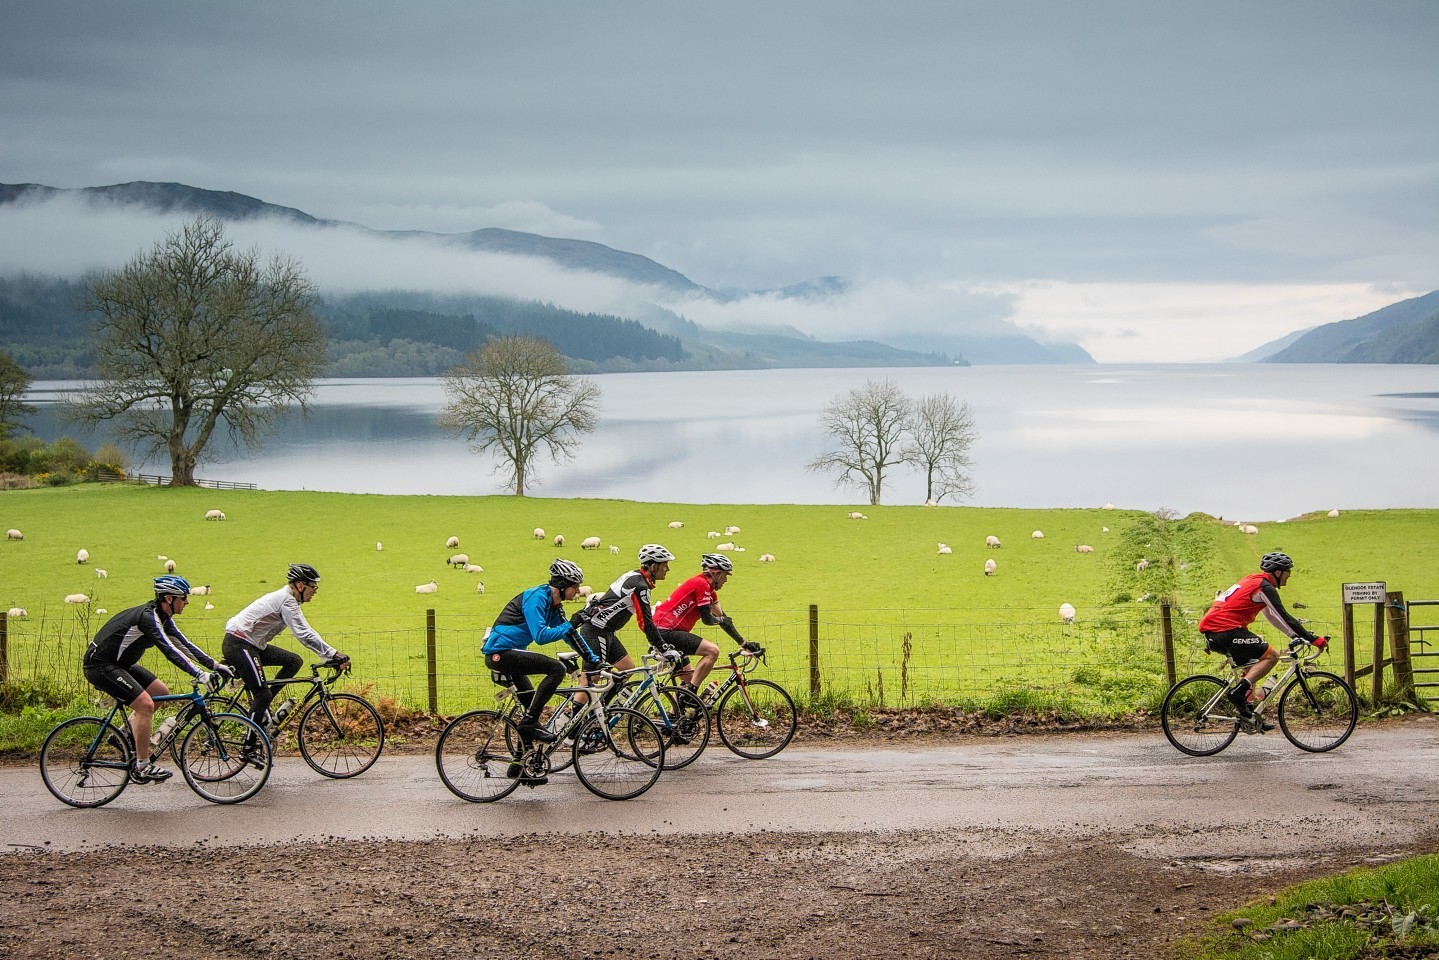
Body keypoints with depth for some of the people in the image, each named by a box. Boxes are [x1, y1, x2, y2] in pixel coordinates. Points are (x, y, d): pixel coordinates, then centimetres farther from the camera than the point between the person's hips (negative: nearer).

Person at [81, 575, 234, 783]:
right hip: (100, 666, -10)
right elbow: (169, 650, -33)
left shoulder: (162, 618, 6)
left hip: (119, 663, 10)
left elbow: (183, 644, 10)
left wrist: (215, 665, 3)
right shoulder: (148, 617, -24)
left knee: (161, 692, 9)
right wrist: (200, 675, -37)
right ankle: (141, 768, -11)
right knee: (145, 704, -19)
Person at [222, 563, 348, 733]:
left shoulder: (287, 599, 14)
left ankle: (261, 708, 7)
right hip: (238, 645, -10)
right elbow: (304, 634, -25)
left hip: (252, 645, 10)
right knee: (263, 694, -12)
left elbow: (305, 631, 16)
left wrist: (333, 655, 9)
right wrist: (333, 654, -25)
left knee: (294, 661, 6)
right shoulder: (286, 601, -17)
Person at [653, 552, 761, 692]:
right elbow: (707, 619, -13)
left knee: (689, 679, 18)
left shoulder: (708, 588, 17)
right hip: (666, 632, -11)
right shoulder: (701, 584, -13)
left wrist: (744, 643, 18)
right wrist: (722, 620, 9)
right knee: (712, 651, -19)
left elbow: (722, 618, 20)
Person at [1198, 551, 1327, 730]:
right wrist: (1313, 639, -8)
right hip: (1226, 632, -10)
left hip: (1211, 632, 10)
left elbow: (1272, 616, 32)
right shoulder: (1265, 587, -6)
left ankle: (1248, 712, 19)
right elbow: (1283, 617, -11)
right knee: (1271, 655, -7)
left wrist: (1295, 635, 30)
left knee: (1252, 664, 23)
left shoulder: (1253, 581, 24)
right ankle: (1238, 691, -14)